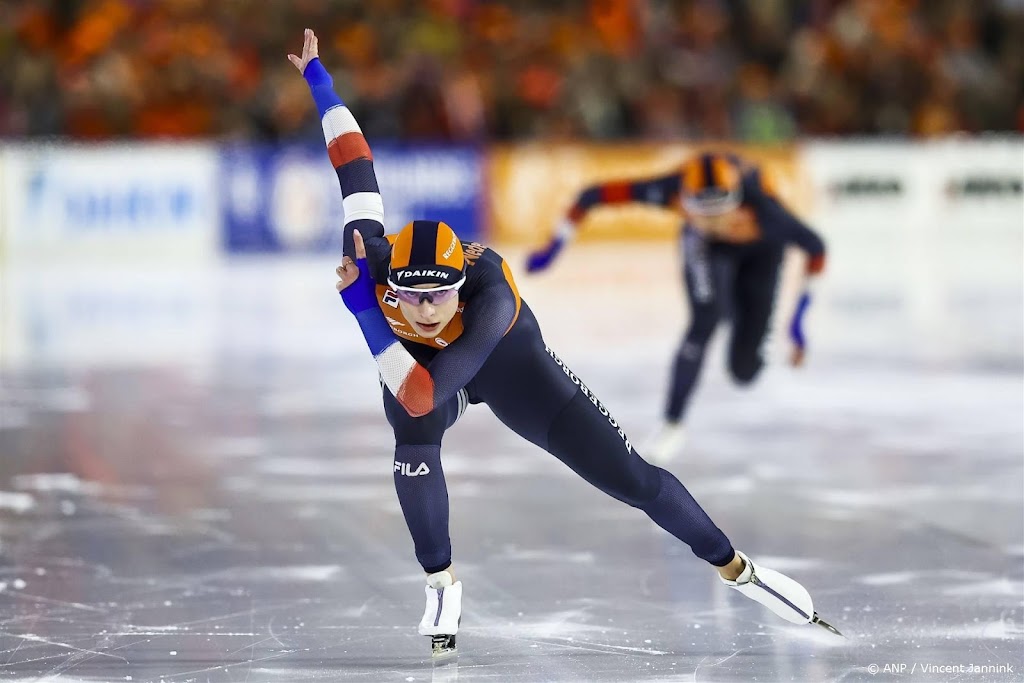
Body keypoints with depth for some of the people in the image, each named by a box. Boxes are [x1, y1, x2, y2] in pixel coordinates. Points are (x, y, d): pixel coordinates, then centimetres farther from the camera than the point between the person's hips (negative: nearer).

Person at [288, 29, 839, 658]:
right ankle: (443, 586, -5)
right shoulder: (371, 259, -37)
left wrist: (361, 307, -57)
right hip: (413, 355, 2)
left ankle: (732, 565, 18)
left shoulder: (491, 296, -46)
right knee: (414, 450, -31)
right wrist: (316, 75, -14)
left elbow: (421, 395, -54)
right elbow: (355, 160, -23)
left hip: (505, 362, -2)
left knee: (629, 476, -5)